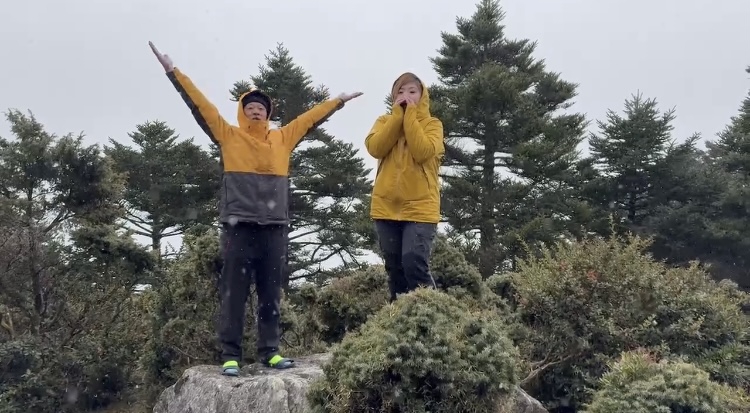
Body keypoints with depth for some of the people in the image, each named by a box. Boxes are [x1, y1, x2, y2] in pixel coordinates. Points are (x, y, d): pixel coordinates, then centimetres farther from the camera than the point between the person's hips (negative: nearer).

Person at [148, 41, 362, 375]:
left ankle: (270, 351, 14)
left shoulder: (282, 138, 15)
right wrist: (173, 72, 2)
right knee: (234, 292, -1)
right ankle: (230, 355, 3)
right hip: (239, 225, -3)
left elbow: (311, 118, 24)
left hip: (274, 227, 3)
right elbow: (198, 103, 4)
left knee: (271, 293, 7)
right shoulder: (228, 135, 7)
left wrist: (338, 101, 31)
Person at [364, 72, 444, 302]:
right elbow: (375, 148, -8)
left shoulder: (432, 124, 4)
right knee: (394, 268, 8)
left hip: (420, 207, -3)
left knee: (414, 265, -17)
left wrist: (410, 115, -10)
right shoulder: (385, 121, 12)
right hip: (387, 206, 4)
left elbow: (423, 152, -16)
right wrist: (398, 114, -7)